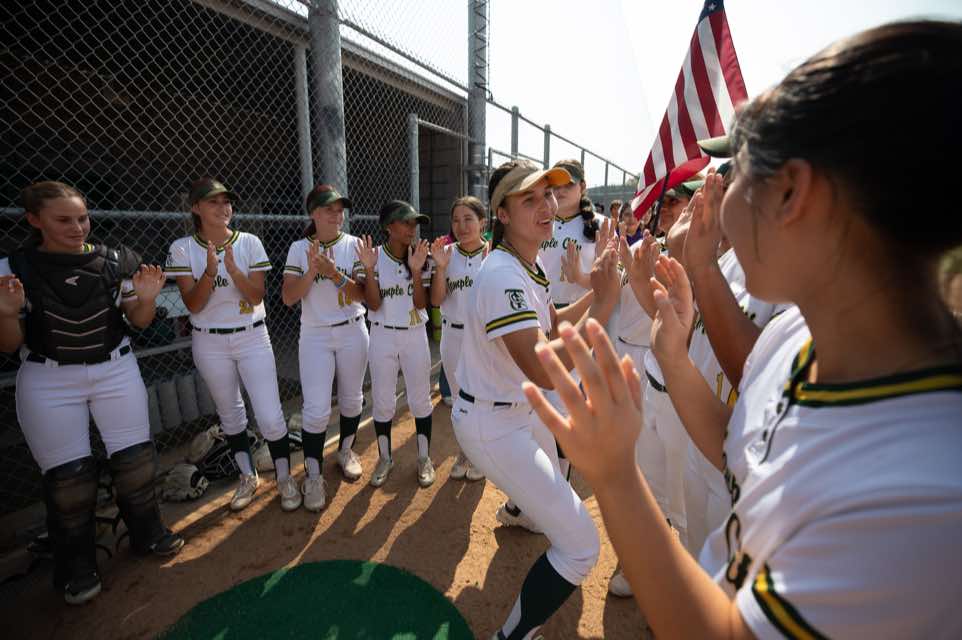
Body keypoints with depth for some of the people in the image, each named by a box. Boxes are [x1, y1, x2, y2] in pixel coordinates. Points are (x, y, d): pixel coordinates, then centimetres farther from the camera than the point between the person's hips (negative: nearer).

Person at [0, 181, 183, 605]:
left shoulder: (116, 261, -3)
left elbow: (139, 322, 5)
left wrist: (146, 298, -16)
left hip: (117, 371, 1)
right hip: (48, 385, -1)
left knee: (135, 458, 8)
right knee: (67, 475, 6)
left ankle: (147, 534, 31)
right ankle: (76, 567, 27)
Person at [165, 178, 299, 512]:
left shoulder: (249, 243, -4)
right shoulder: (183, 248, -3)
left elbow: (256, 297, -8)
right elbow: (193, 305, -9)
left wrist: (232, 268, -24)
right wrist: (210, 270, -24)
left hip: (252, 337, -1)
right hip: (210, 343, 2)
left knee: (270, 416, -5)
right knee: (230, 414, 15)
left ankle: (284, 478, 16)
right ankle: (248, 476, 35)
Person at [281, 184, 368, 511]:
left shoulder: (354, 245, -1)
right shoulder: (299, 249, 0)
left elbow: (362, 294, -9)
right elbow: (288, 297, -6)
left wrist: (333, 272, -23)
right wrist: (312, 270, -20)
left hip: (352, 332, 1)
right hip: (314, 335, -1)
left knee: (351, 398, 13)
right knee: (316, 409, -5)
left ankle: (346, 450, 38)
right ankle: (313, 475, 14)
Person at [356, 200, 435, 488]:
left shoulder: (421, 257, -3)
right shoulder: (374, 256, -6)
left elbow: (421, 304, -10)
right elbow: (373, 305, -11)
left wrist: (416, 271, -21)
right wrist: (369, 269, -23)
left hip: (415, 335, 1)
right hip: (383, 336, 0)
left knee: (420, 398, 8)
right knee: (382, 400, 9)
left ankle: (424, 458, 26)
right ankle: (384, 458, 30)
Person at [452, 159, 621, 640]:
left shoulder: (528, 265, 3)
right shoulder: (503, 277, -29)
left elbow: (549, 324, 14)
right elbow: (545, 372, -35)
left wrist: (597, 292, 0)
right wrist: (605, 301, -29)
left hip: (519, 408, 10)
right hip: (492, 425, -10)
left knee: (552, 470, 38)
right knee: (580, 546, -7)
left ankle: (518, 510, 70)